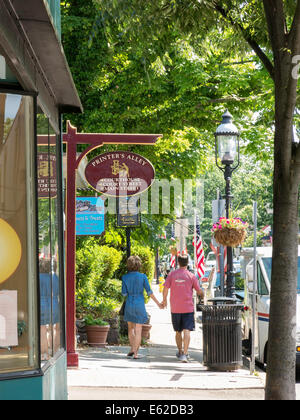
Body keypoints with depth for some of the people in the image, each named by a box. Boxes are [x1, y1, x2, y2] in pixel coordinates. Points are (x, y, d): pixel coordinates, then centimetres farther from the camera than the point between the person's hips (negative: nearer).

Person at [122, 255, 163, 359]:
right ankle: (135, 353, -2)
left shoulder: (125, 277, -2)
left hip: (129, 304, 2)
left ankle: (132, 348, 7)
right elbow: (149, 292, -7)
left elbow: (124, 293, -1)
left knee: (131, 327, 19)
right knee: (138, 330, 2)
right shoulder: (143, 276, -7)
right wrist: (158, 303, 2)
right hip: (140, 304, -1)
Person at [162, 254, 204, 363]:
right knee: (186, 331, -7)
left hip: (175, 308, 3)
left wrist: (164, 300, 17)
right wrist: (203, 296, 24)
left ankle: (180, 351, 32)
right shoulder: (191, 276, -3)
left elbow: (165, 288, 0)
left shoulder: (172, 274, 1)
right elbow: (199, 291, 1)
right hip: (188, 308, -2)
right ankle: (184, 353, -20)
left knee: (178, 331, 17)